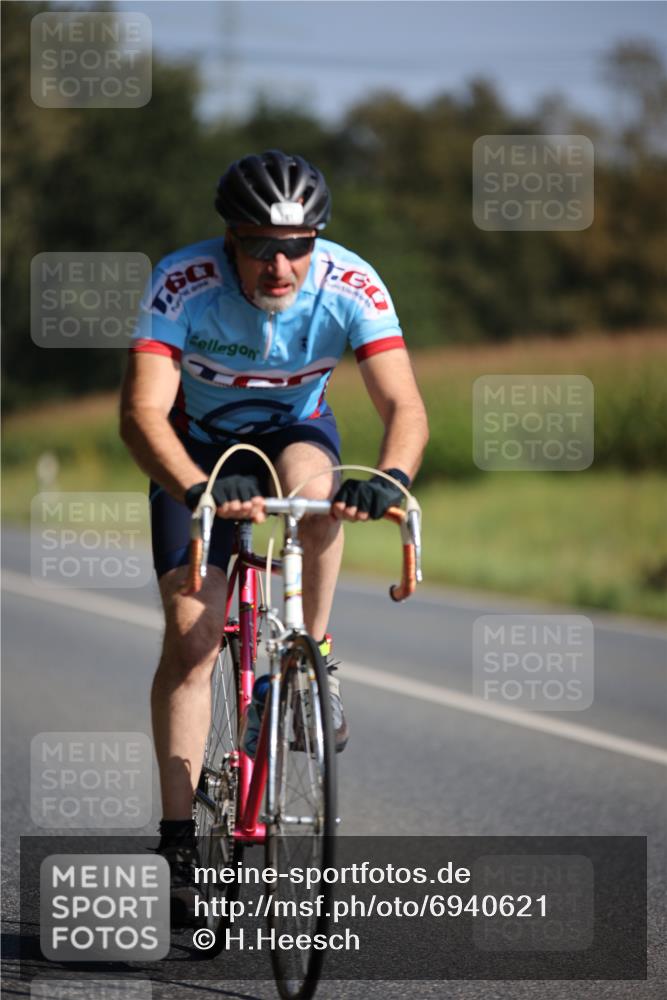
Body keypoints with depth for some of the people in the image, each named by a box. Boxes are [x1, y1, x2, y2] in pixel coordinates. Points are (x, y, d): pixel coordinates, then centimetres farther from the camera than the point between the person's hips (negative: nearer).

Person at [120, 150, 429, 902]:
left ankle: (315, 656, -15)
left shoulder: (351, 286, -28)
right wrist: (196, 490, -58)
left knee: (314, 486, -37)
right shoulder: (183, 284, -32)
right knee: (190, 635, -12)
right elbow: (142, 412, -40)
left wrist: (391, 476, -56)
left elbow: (404, 404, -35)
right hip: (199, 443, -1)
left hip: (295, 430, 1)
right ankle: (178, 833, -6)